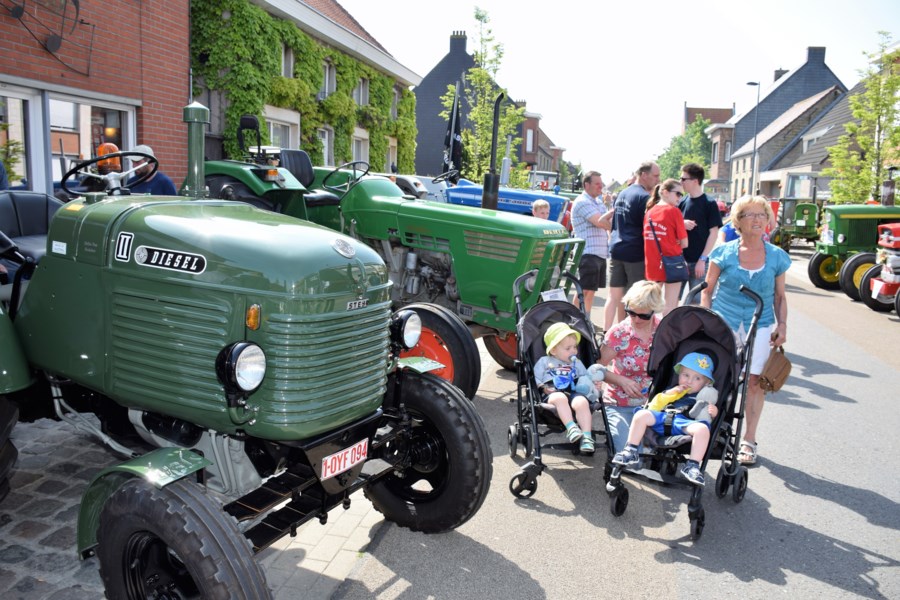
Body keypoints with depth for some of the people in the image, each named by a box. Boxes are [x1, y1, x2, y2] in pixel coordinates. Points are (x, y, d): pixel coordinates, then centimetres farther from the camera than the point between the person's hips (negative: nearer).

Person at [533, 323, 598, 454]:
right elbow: (536, 380, 12)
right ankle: (571, 427, -45)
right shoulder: (544, 362, 20)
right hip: (552, 394, -2)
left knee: (582, 402, -32)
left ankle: (587, 436, -36)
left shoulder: (577, 363, 29)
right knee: (560, 398, -39)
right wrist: (544, 388, -6)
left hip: (573, 393, 2)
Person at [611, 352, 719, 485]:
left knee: (703, 428, -34)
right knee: (641, 414, -25)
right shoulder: (672, 391, 31)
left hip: (684, 424, -2)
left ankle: (692, 465, -32)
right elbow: (653, 408, 20)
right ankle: (631, 450, -18)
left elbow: (708, 419, 24)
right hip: (663, 418, 2)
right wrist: (669, 393, 10)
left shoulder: (704, 397, 28)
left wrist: (713, 414, 1)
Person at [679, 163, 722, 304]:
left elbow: (714, 233, -8)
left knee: (697, 301, 2)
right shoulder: (682, 202, 6)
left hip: (698, 262, -4)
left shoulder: (709, 204, -6)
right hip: (679, 259, 5)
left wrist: (703, 259, -13)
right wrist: (681, 224, -10)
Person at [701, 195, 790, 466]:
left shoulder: (777, 256, 6)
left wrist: (782, 325, 1)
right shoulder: (724, 253, 0)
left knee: (755, 381, -5)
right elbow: (707, 290, 5)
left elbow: (780, 296, 13)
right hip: (723, 322, -1)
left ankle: (749, 441, 8)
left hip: (760, 326, 1)